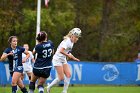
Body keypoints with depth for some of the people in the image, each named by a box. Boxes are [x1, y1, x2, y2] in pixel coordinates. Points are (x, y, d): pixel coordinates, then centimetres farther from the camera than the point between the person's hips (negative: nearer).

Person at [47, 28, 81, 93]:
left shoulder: (71, 42, 8)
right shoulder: (67, 41, -21)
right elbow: (61, 51, -31)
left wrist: (74, 58, 9)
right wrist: (68, 55, -21)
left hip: (63, 60, 9)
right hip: (57, 59, -9)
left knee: (68, 75, -1)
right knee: (61, 78, -9)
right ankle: (49, 87, 8)